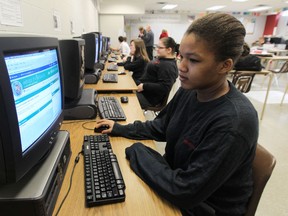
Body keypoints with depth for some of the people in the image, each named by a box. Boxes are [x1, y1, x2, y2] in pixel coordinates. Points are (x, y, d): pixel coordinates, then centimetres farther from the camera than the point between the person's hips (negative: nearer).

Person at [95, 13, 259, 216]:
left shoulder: (234, 124, -33)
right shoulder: (189, 90, -8)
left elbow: (184, 192, -29)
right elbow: (160, 127, 7)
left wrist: (137, 151, -20)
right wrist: (121, 129, -2)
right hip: (175, 175, 6)